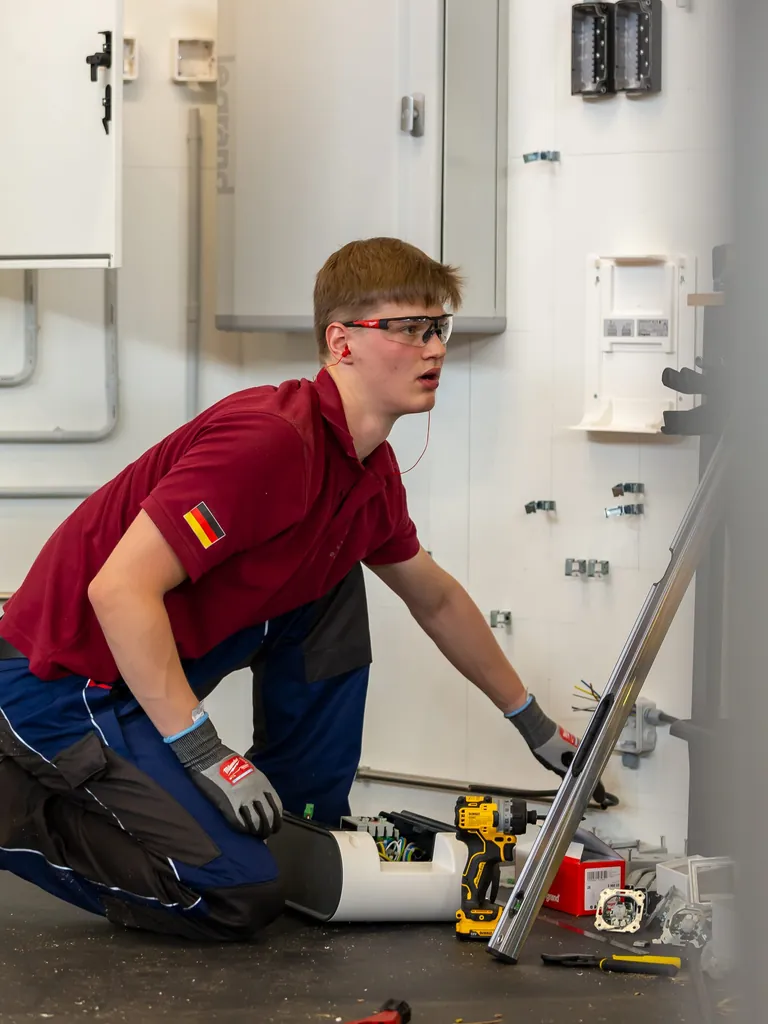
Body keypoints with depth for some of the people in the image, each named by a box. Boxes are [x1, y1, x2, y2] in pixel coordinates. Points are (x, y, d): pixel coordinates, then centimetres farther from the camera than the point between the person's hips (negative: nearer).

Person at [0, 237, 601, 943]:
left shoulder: (371, 472, 7)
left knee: (334, 592, 10)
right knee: (239, 898, -16)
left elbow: (435, 599, 27)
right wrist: (206, 755, -26)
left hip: (154, 671, 9)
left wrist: (534, 723, 33)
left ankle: (307, 823, 15)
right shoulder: (272, 440, -24)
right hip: (63, 679, -9)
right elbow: (118, 590, -29)